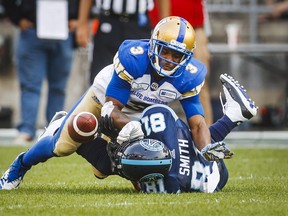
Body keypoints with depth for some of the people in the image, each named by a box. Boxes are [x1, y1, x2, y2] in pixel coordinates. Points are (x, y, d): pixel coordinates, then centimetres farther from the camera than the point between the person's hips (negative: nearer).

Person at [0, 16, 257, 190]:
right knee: (63, 146, -8)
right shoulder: (133, 57, -39)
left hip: (141, 113, 4)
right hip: (105, 97, -4)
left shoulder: (188, 76, -29)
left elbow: (197, 122, -26)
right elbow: (111, 107, -34)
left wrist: (207, 147, -48)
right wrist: (128, 125, -55)